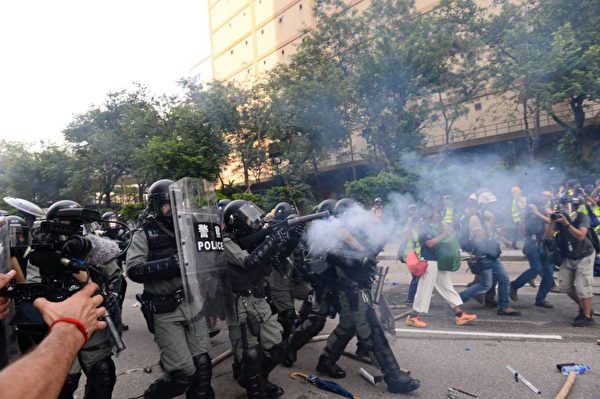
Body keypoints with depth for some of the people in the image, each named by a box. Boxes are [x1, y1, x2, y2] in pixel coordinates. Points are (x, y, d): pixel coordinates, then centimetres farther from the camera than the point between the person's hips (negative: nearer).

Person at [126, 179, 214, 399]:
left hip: (192, 304, 4)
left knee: (202, 365, 8)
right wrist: (171, 264, -27)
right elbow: (134, 269, -16)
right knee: (184, 373, -1)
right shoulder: (144, 234, -3)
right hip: (165, 312, -4)